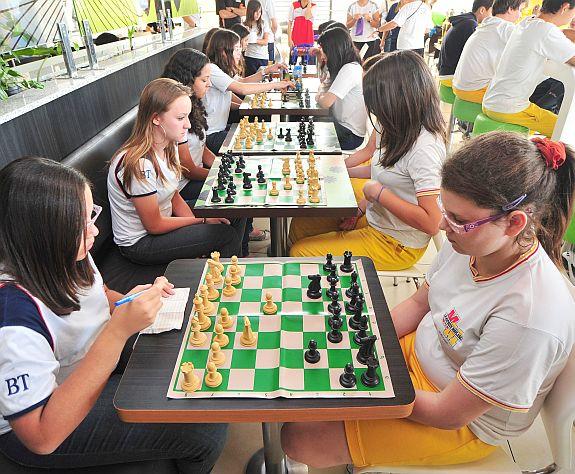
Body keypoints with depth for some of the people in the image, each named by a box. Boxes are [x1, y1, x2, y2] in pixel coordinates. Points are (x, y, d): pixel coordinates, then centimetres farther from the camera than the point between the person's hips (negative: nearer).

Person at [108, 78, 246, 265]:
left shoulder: (169, 145, -4)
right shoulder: (139, 165, -31)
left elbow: (174, 195, 3)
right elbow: (154, 225, -21)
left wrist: (197, 221, -13)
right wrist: (203, 220, -13)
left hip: (163, 218, 8)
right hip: (139, 243, -8)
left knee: (235, 216, 0)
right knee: (227, 234, -17)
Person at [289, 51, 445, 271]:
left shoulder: (424, 147, -29)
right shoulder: (403, 130, -1)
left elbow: (431, 223, -31)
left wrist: (378, 192, -24)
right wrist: (360, 209, 2)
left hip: (396, 244, -9)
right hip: (374, 219, 9)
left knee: (300, 253, -8)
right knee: (300, 225, 11)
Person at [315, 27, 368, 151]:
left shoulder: (350, 69, -23)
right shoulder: (345, 67, 8)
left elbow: (326, 102, -30)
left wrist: (319, 98, -8)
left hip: (350, 136, -9)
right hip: (342, 125, 9)